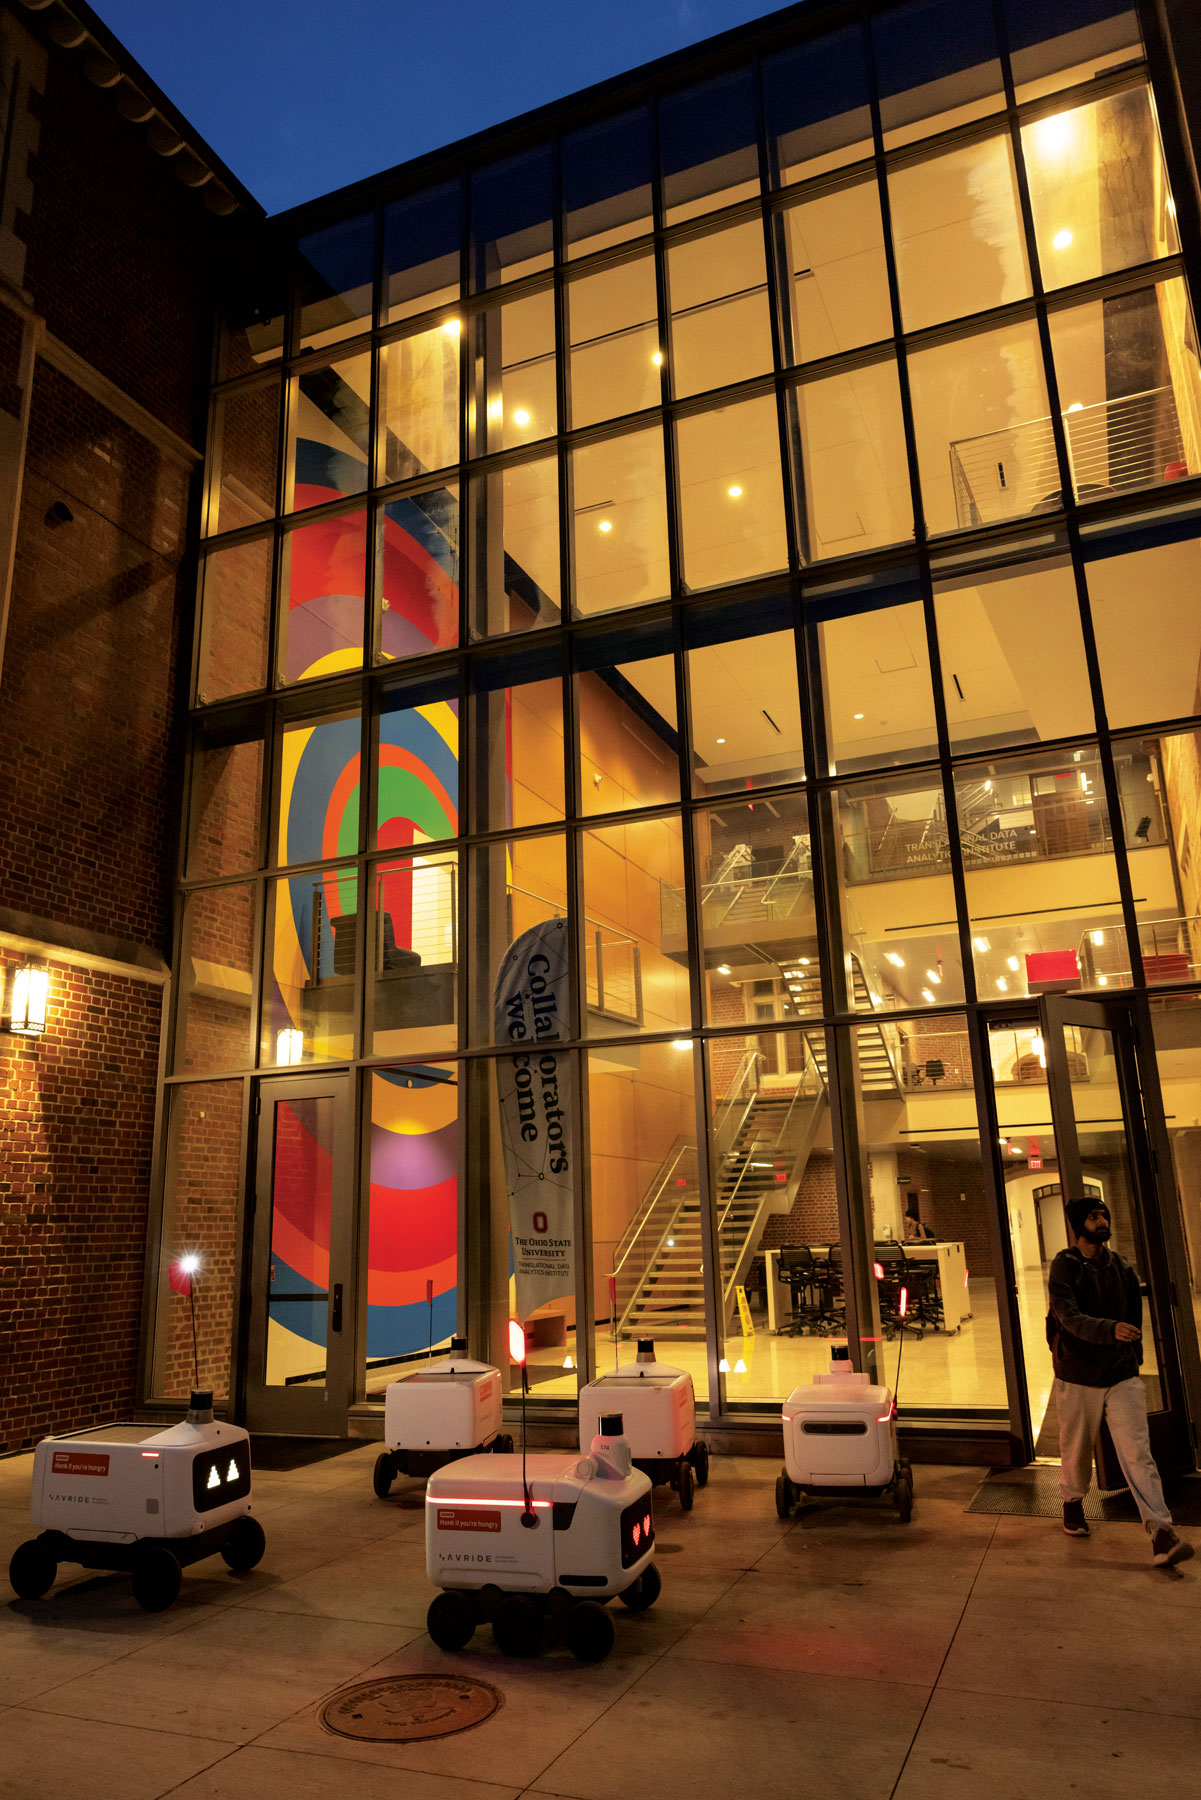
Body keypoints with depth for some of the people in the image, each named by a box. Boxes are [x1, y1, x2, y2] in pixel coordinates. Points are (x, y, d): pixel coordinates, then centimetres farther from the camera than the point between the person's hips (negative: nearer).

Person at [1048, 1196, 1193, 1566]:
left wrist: (1133, 1362, 13)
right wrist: (1111, 1329, -40)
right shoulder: (1064, 1267, -11)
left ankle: (1161, 1535, -6)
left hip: (1122, 1377, 3)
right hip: (1078, 1379, -2)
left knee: (1138, 1455, -6)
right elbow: (1069, 1317, -25)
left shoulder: (1122, 1268, 4)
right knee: (1076, 1450, 13)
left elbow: (1134, 1317, 15)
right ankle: (1073, 1502, 37)